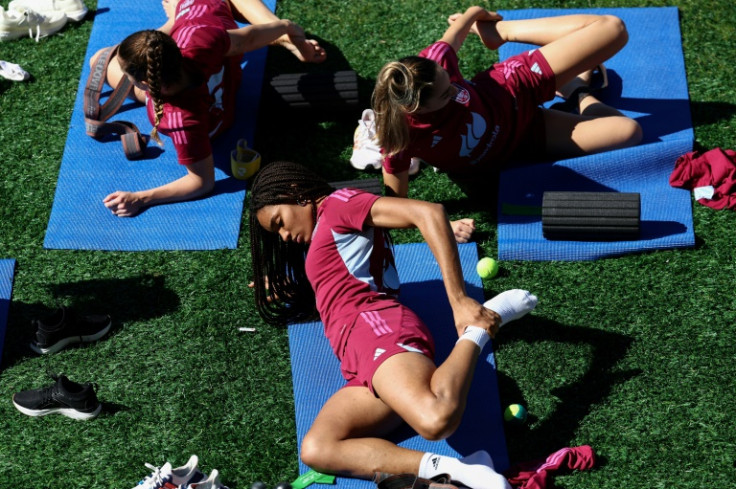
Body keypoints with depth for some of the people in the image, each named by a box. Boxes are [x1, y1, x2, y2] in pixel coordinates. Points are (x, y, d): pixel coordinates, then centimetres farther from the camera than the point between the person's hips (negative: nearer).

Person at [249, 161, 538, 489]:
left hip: (377, 328, -8)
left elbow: (429, 213, -5)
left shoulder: (337, 203, 9)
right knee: (316, 451, -20)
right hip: (360, 363, 9)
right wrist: (278, 287, 46)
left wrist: (459, 300, -13)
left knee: (436, 420, -38)